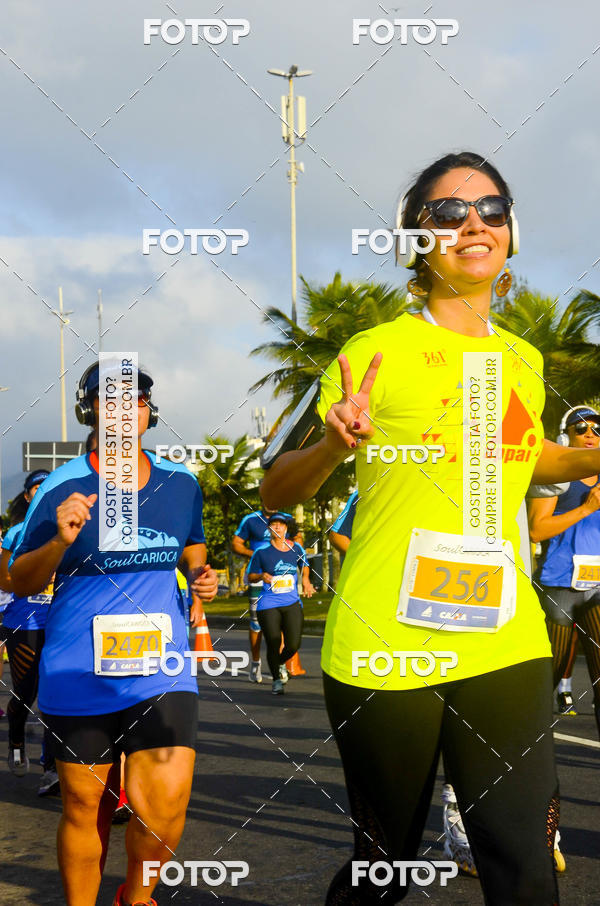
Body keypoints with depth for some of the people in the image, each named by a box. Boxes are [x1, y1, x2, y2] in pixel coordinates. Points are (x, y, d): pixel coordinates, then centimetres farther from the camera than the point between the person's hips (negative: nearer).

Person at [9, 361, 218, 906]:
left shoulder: (180, 483, 6)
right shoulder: (62, 489, -4)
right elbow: (20, 582, -1)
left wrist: (201, 575, 3)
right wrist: (59, 542, -19)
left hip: (162, 672, 2)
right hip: (79, 678, -2)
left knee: (164, 807, -10)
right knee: (85, 807, 7)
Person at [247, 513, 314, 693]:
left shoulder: (296, 549, 6)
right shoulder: (261, 551, -2)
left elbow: (304, 565, 26)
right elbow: (251, 576, 6)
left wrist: (305, 579, 7)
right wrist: (262, 576, -15)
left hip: (292, 604, 2)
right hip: (268, 605, -2)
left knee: (293, 645, -5)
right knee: (273, 644, -5)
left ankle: (280, 664, 31)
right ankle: (277, 680, 19)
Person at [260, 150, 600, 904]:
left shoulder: (524, 359, 11)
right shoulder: (377, 353, -5)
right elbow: (276, 491, -3)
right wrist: (334, 445, -23)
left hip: (506, 643, 4)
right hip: (385, 647, -4)